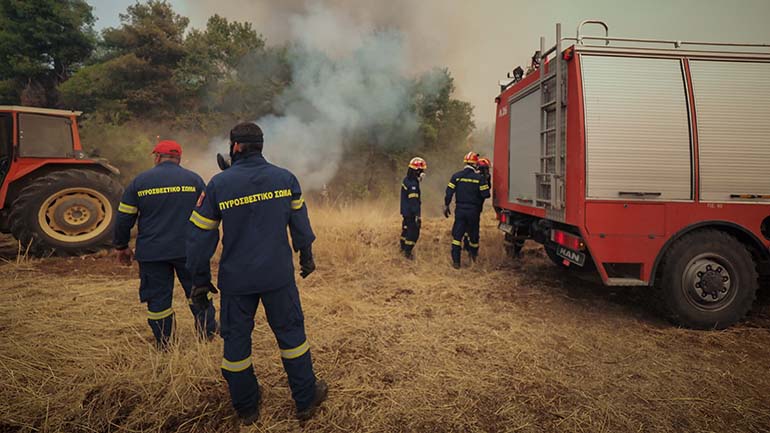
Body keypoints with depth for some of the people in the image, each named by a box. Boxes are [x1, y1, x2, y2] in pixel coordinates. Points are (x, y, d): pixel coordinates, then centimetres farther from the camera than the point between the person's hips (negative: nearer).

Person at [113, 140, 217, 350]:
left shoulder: (139, 181, 1)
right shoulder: (194, 179, 1)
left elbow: (124, 218, 3)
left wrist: (121, 246, 16)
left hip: (152, 253, 0)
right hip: (188, 250, 0)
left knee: (158, 297, 10)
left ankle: (164, 345, 20)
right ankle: (208, 334, 22)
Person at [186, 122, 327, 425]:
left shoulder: (218, 184, -7)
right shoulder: (286, 178, -3)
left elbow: (201, 235, -4)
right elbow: (300, 223, 5)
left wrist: (200, 278, 6)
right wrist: (306, 257, 19)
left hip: (236, 279, 0)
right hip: (279, 275, 1)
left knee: (236, 340, 15)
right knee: (291, 332, 14)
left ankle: (246, 408, 31)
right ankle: (306, 400, 25)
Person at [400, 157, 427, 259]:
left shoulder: (406, 180, 6)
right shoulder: (413, 184, -25)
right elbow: (414, 202, -27)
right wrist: (417, 216, -27)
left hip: (405, 211, 10)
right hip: (411, 213, -10)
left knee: (406, 228, 22)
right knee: (414, 232, 0)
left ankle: (403, 247, 36)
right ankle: (408, 252, 8)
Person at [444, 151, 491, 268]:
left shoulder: (456, 176, -4)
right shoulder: (480, 177, -8)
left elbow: (449, 192, -4)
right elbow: (486, 194, -8)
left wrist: (446, 205, 9)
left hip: (460, 209, 1)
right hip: (474, 210, 0)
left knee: (457, 235, 5)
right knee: (473, 232, 19)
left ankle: (456, 261, 2)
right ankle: (473, 254, 39)